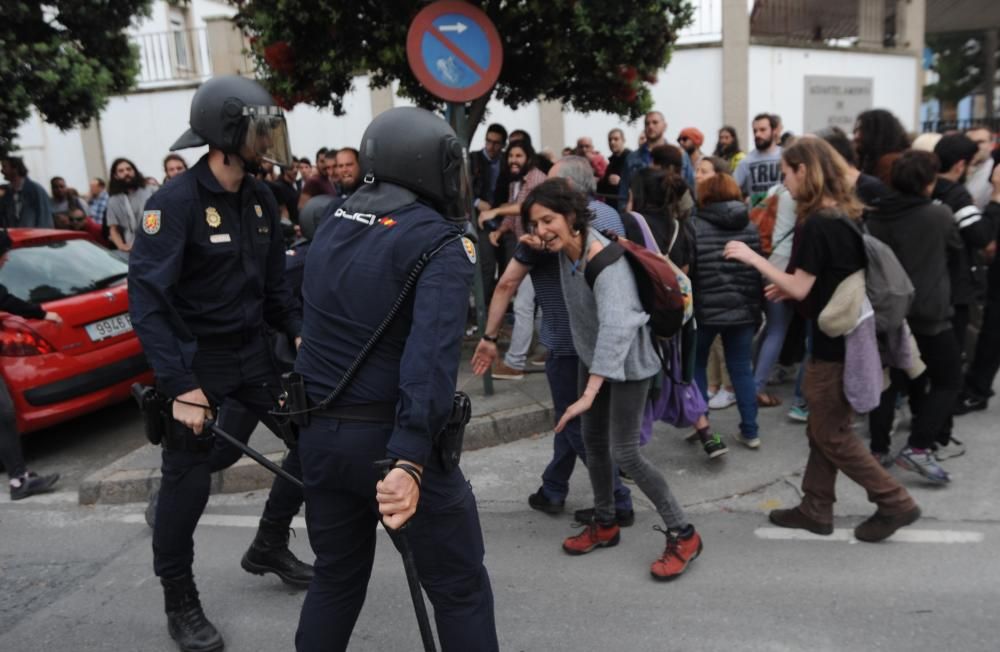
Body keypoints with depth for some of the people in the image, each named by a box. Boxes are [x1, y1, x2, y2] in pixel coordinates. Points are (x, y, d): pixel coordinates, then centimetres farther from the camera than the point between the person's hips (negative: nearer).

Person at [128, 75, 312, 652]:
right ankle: (181, 602, 25)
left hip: (254, 351, 7)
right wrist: (181, 386, -26)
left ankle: (270, 548, 31)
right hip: (199, 360, -7)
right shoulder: (176, 201, -18)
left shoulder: (261, 198, 4)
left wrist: (301, 331, -7)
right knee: (189, 479, 2)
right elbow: (147, 300, -21)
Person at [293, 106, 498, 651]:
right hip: (389, 438, -6)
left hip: (319, 432, 7)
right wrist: (409, 459, -33)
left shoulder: (331, 225, 8)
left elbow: (314, 323, 13)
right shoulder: (440, 243, -14)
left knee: (336, 577, 24)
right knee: (460, 589, 10)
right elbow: (431, 355, -27)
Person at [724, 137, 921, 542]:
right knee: (824, 429, 16)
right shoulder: (846, 215, 8)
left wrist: (753, 258, -14)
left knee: (831, 436, 5)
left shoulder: (817, 224, -20)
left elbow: (802, 290, -19)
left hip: (833, 341, -9)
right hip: (849, 334, 9)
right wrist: (791, 285, 11)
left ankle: (896, 503, 13)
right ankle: (816, 509, 26)